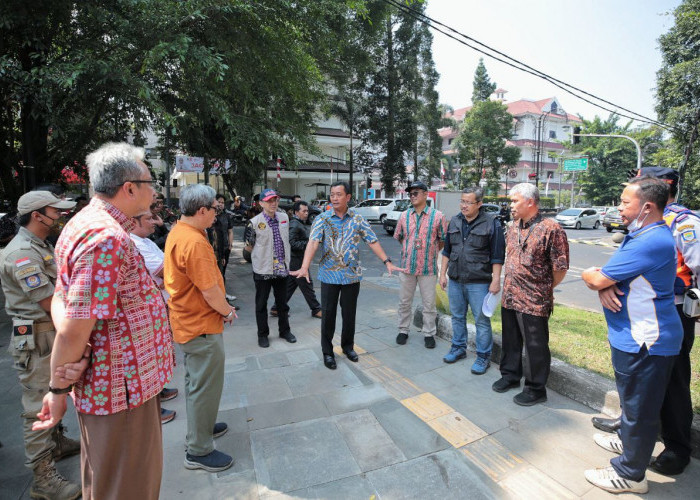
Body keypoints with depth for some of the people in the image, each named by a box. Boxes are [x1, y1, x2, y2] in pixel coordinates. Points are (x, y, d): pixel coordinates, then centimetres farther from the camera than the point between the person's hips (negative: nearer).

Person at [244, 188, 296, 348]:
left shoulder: (284, 218, 1)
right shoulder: (254, 222, -13)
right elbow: (248, 247, -4)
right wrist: (261, 256, 4)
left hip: (282, 268, 4)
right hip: (263, 270, -4)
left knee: (282, 302, 16)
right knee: (261, 304, 10)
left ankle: (285, 330, 32)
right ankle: (262, 334, 26)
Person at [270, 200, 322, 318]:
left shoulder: (301, 224, 17)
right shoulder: (294, 225, -17)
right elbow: (292, 244, -24)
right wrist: (308, 243, -22)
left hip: (295, 261, 10)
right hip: (297, 261, -10)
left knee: (289, 286, 14)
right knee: (307, 285, 0)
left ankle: (276, 309, 20)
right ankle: (316, 310, 12)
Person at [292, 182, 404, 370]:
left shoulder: (358, 219, 2)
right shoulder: (322, 219, -4)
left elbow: (373, 242, 0)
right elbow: (313, 243, -17)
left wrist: (387, 262, -8)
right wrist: (304, 267, -32)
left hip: (352, 275, 2)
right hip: (329, 275, -1)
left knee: (349, 313, 13)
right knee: (328, 314, 6)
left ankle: (348, 346, 34)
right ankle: (327, 352, 23)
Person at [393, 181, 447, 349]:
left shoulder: (437, 216, -4)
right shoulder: (404, 216, 4)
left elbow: (443, 240, 4)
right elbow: (399, 237, 17)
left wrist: (431, 253, 7)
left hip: (428, 267, -2)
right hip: (407, 266, 3)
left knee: (429, 303, 8)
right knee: (404, 302, 13)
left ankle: (429, 334, 24)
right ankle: (403, 330, 29)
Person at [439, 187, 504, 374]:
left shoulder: (491, 223, -8)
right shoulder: (455, 221, 8)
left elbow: (497, 255, -9)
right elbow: (447, 250, 14)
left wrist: (496, 280, -12)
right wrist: (443, 273, 11)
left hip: (479, 282, -5)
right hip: (455, 280, 5)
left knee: (482, 320, 3)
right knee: (457, 317, 16)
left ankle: (483, 357, 17)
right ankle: (458, 348, 33)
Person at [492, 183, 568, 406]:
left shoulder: (550, 229, -15)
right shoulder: (514, 226, 8)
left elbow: (560, 267, -12)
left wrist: (543, 289, -1)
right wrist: (510, 286, 14)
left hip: (534, 302, -7)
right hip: (509, 298, 7)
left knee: (536, 347, 8)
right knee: (510, 341, 21)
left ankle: (536, 389, 25)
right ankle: (510, 375, 40)